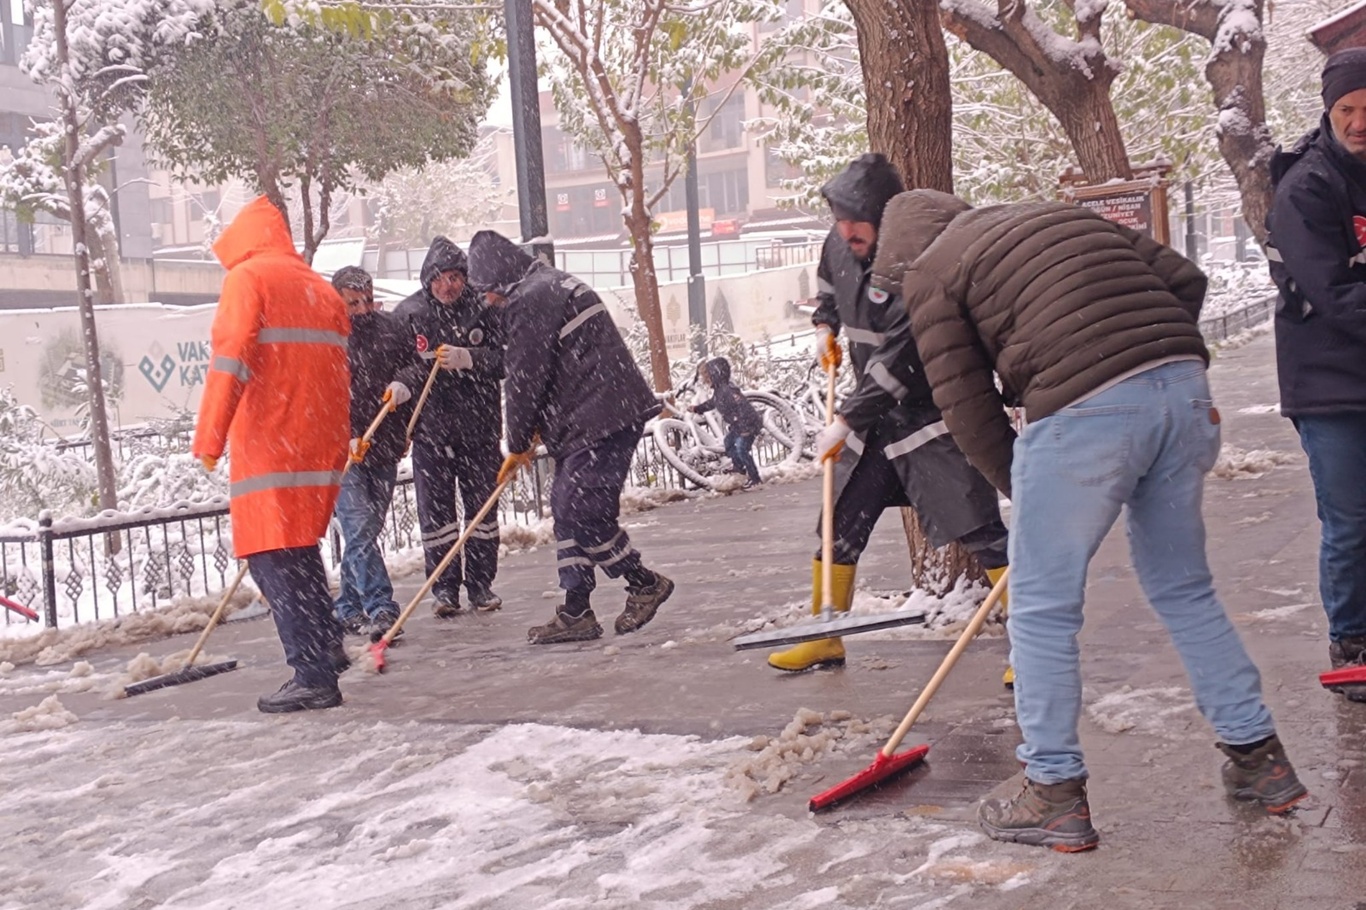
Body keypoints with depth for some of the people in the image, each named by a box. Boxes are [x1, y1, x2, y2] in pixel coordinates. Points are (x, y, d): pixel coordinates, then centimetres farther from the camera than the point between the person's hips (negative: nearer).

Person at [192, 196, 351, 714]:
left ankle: (314, 676, -11)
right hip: (321, 447, 7)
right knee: (299, 549, 21)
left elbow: (230, 360, -13)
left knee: (274, 559, -6)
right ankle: (326, 647, 25)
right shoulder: (321, 288, 19)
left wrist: (210, 438, -15)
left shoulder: (247, 278, -1)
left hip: (269, 445, -7)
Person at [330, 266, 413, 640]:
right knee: (360, 529, -12)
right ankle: (381, 608, -13)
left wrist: (404, 386, -4)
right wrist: (345, 437, -20)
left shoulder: (390, 329, 9)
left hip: (384, 448, 5)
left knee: (366, 531, 9)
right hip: (343, 450, -4)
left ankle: (349, 609, 19)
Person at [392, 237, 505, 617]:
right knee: (435, 510, 1)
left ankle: (481, 583, 20)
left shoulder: (483, 309, -1)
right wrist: (401, 383, -20)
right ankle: (444, 587, 11)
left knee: (482, 506, 8)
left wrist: (469, 359, -21)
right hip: (430, 428, -1)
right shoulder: (407, 314, -1)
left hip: (479, 427, 1)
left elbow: (505, 357, -5)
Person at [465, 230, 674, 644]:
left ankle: (645, 583, 8)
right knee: (568, 509, 11)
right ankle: (575, 613, 14)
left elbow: (525, 379, -10)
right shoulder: (555, 285, 22)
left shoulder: (529, 300, -12)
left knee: (582, 513, -9)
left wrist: (518, 446, 1)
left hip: (602, 420, -11)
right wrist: (534, 434, 19)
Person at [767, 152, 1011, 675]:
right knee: (840, 525, 11)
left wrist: (845, 422, -22)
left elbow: (895, 364, -27)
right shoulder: (839, 244, 0)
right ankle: (825, 639, 24)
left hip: (930, 412, -8)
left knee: (979, 529, -10)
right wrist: (824, 326, 10)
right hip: (873, 415, 8)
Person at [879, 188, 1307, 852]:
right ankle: (1260, 759, 28)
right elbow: (1184, 278, 21)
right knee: (1184, 590, 21)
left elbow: (967, 406, 5)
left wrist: (1017, 488, 17)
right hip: (1185, 389, 7)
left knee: (1043, 609, 7)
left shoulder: (930, 271, 10)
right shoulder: (1064, 216, 28)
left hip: (1085, 411, -7)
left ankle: (1055, 795, 13)